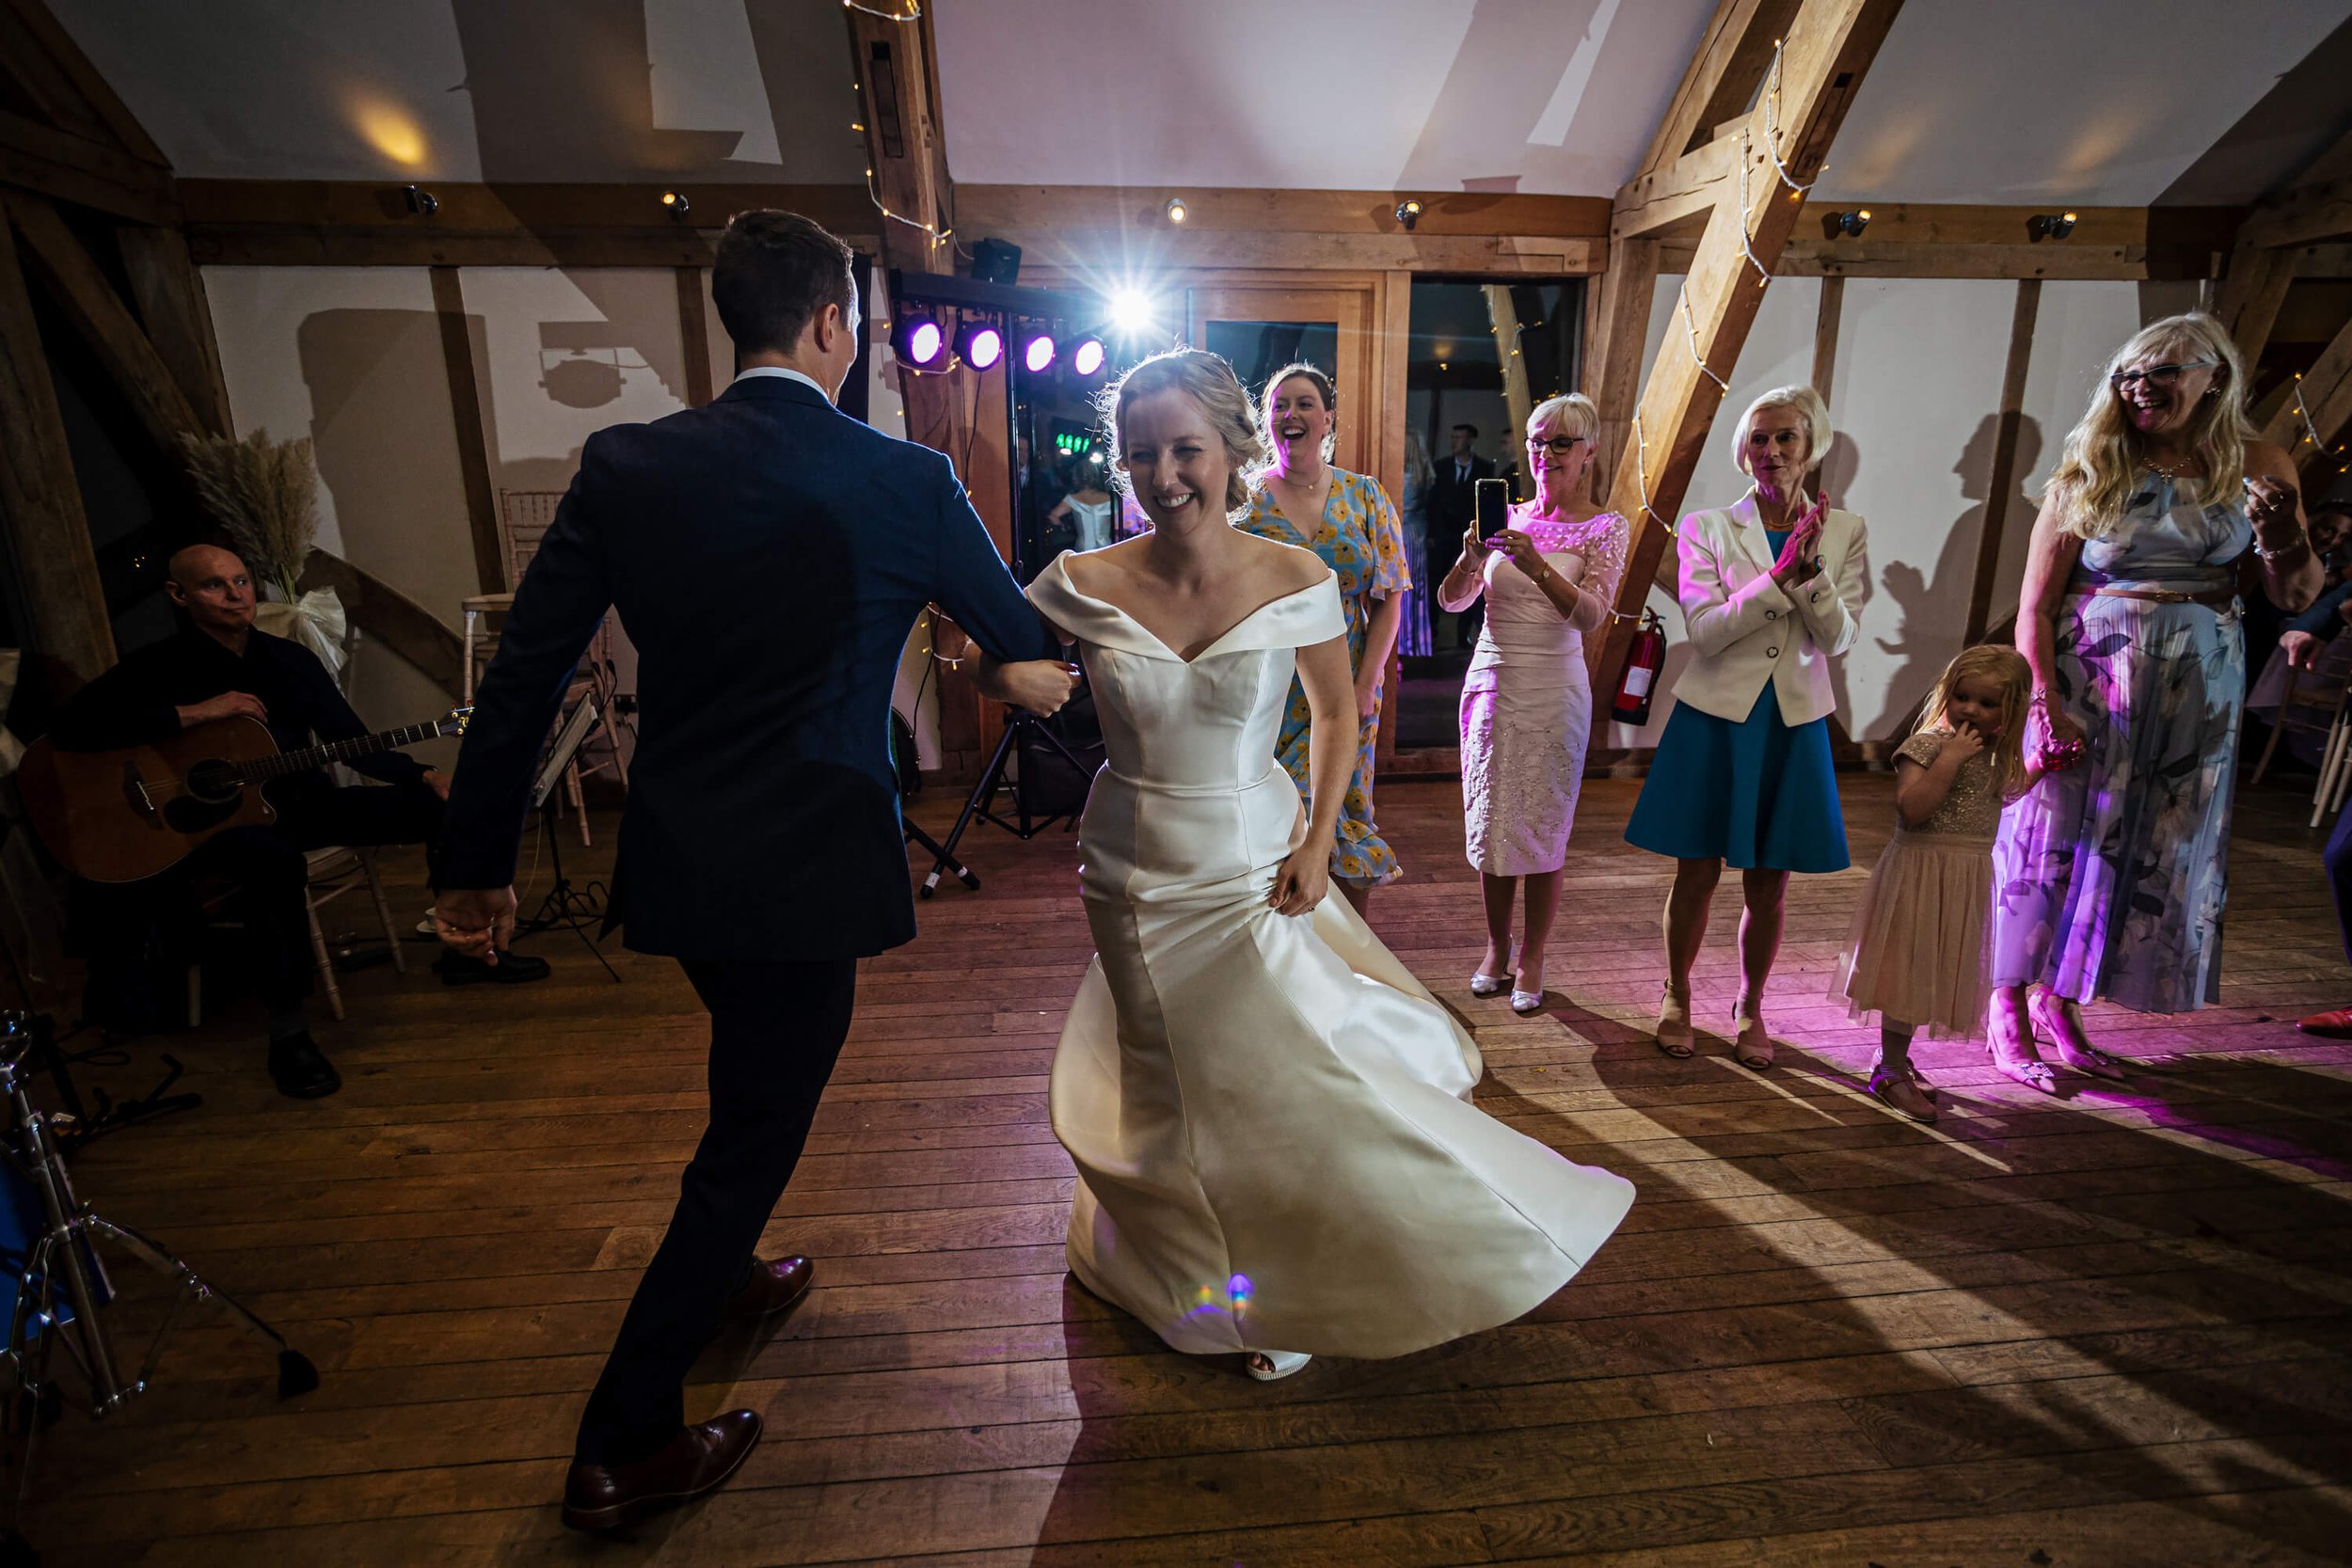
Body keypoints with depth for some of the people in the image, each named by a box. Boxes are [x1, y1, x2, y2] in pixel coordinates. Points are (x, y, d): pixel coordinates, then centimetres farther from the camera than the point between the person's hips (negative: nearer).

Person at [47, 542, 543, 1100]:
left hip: (305, 804, 6)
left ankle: (464, 949, 5)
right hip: (217, 822, -5)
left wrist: (426, 776, -9)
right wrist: (192, 713, -23)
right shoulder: (159, 667, -5)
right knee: (276, 859, -42)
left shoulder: (292, 658, 8)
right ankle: (287, 1030, -30)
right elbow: (68, 725, -18)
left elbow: (353, 743, 6)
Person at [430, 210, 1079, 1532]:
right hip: (808, 872, -5)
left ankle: (725, 1275, 54)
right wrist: (1018, 672, 29)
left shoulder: (624, 465, -2)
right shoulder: (905, 481, -11)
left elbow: (522, 677, -1)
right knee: (754, 1133, 12)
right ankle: (623, 1447, 25)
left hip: (675, 863, 5)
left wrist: (479, 864, 9)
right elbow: (1025, 639, 4)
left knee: (753, 1087, 29)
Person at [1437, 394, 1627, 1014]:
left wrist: (1537, 566, -29)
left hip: (1554, 689, -3)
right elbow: (1452, 600, 3)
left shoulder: (1605, 529, -1)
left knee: (1544, 826, 2)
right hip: (1491, 680, 3)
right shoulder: (1506, 518, 8)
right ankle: (1496, 949, 25)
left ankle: (1531, 961, 18)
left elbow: (1592, 615, -15)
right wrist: (1472, 556, -18)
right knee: (1490, 818, 9)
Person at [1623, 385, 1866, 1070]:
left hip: (1793, 724, 2)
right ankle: (1677, 997, 27)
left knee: (1768, 886, 9)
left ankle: (1750, 1008, 29)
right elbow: (1705, 630, -13)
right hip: (1715, 717, -2)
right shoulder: (1707, 527, -2)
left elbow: (1839, 638, -5)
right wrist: (1781, 573, -21)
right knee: (1697, 875, 6)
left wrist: (1811, 565, -18)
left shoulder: (1844, 532, 4)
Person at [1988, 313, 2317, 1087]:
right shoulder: (2088, 476, -4)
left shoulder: (2256, 466, 4)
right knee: (2057, 836, -3)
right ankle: (2009, 1016, 6)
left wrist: (2282, 539, -15)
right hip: (2088, 681, -4)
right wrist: (2047, 703, -18)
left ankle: (2058, 1005, 19)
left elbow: (2296, 597, 5)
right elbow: (2034, 609, -8)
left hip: (2198, 690, 4)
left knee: (2161, 849, 7)